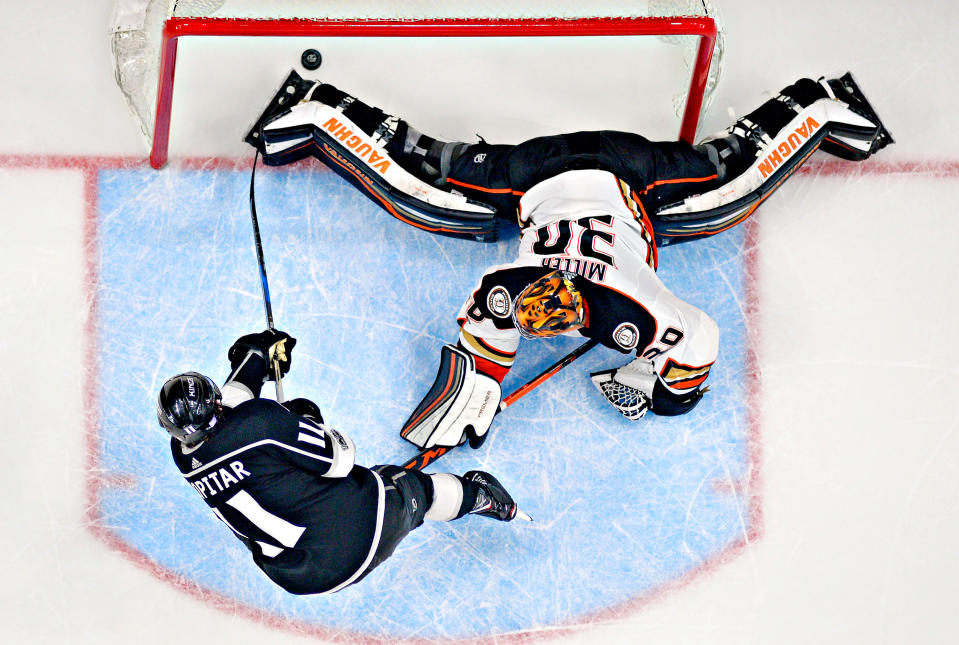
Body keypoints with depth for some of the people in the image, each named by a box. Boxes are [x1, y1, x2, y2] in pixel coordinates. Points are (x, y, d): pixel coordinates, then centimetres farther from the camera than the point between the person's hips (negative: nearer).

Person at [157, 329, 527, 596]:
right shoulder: (260, 420, -25)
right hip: (360, 531, -5)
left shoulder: (183, 453, -4)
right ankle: (477, 495, 53)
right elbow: (340, 460, -16)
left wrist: (256, 357, 26)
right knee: (407, 488, 25)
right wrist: (306, 420, 3)